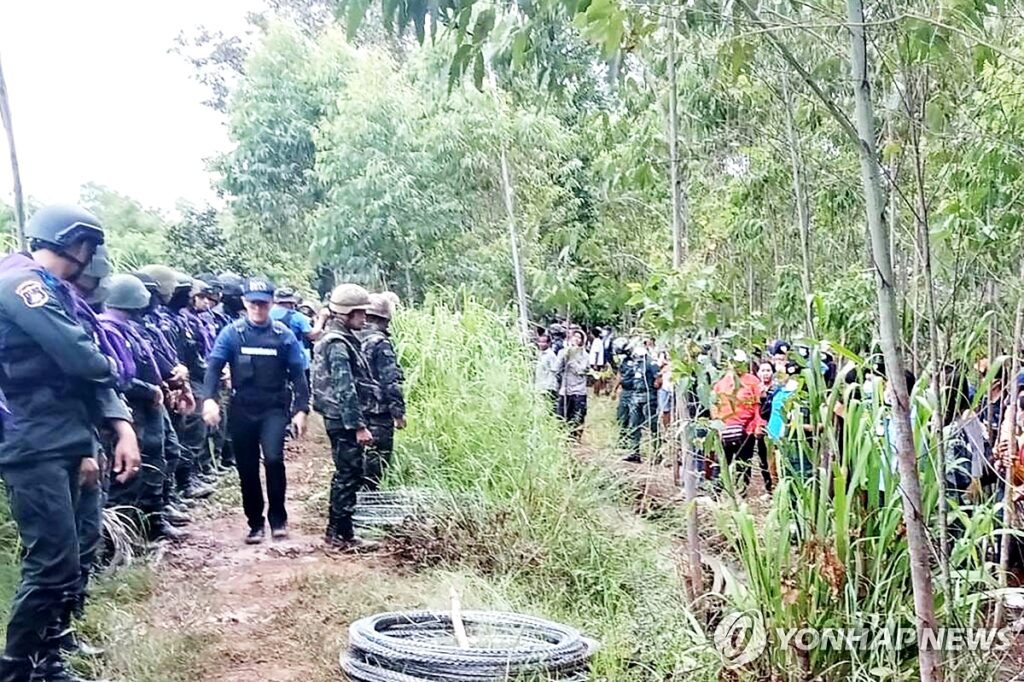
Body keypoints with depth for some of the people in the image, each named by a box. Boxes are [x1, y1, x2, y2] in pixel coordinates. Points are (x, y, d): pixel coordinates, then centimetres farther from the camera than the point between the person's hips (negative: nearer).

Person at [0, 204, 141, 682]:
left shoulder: (52, 292, 19)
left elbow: (89, 370, 15)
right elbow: (82, 359, -22)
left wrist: (121, 426, 4)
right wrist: (108, 368, 1)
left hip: (58, 445, 10)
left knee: (58, 563, 14)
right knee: (52, 566, -9)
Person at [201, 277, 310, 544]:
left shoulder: (284, 335, 0)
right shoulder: (231, 333, 0)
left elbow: (297, 374, 1)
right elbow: (214, 367, -6)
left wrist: (301, 409, -6)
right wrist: (209, 398, -22)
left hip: (274, 408, -1)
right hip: (242, 409, 2)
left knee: (273, 459, -19)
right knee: (247, 468, 8)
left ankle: (277, 518, 1)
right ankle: (255, 523, 24)